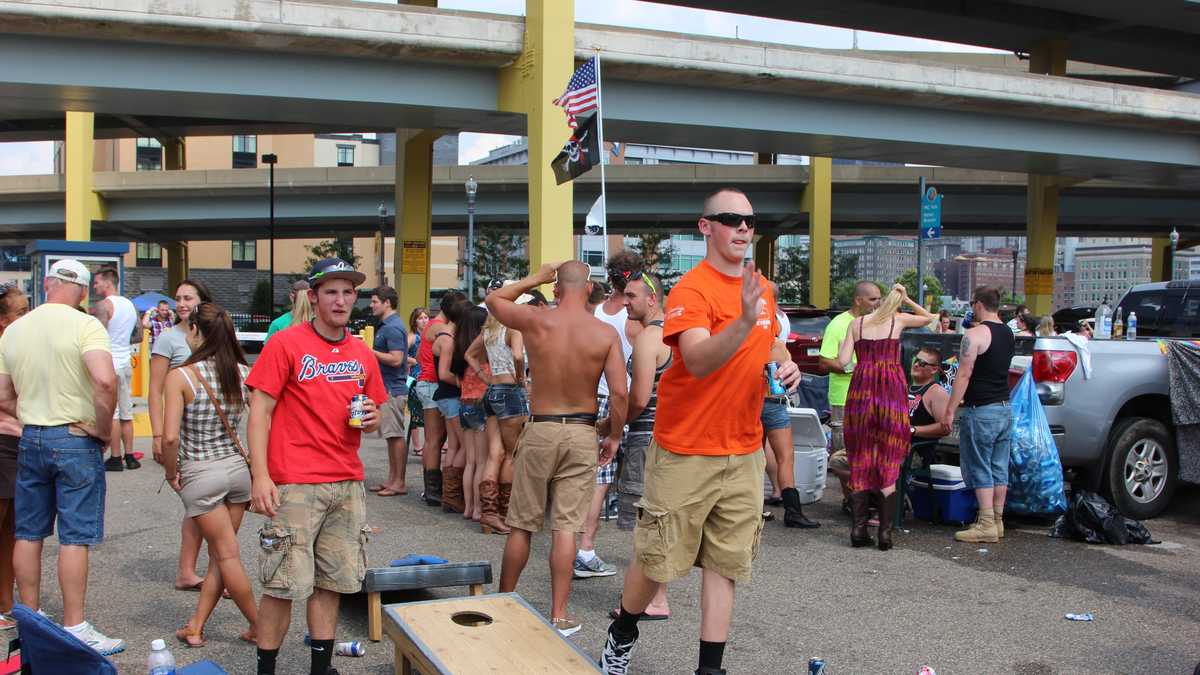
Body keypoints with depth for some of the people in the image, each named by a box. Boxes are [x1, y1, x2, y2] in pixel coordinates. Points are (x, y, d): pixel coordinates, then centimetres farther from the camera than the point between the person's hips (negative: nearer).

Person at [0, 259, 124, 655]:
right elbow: (105, 379, -28)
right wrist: (104, 429, -15)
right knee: (75, 537, -1)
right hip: (76, 440, -5)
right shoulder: (84, 326, -13)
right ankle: (74, 629, 4)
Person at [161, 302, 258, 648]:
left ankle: (259, 626, 13)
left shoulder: (181, 376, -13)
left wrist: (171, 473, -4)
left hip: (200, 474, -4)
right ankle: (195, 627, 23)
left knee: (227, 555, 6)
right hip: (238, 467, 4)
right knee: (218, 555, 15)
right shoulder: (242, 372, -1)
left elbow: (170, 437, -19)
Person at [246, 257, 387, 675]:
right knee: (284, 584, -3)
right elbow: (260, 411, -7)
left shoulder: (363, 355, 11)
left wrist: (371, 419, -3)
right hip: (295, 484, -5)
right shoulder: (285, 344, -4)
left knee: (332, 582, 10)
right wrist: (260, 476, -14)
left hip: (348, 484, 5)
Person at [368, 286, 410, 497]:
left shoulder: (392, 327, -15)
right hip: (388, 387, 11)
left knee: (396, 436, -6)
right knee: (392, 436, 14)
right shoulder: (386, 325, 17)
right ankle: (392, 479, 20)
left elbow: (396, 359, -23)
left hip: (392, 388, -11)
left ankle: (399, 483, -1)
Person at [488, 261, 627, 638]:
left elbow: (494, 300, 12)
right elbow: (620, 393, -11)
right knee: (566, 526, 4)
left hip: (540, 429, 0)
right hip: (581, 434, 0)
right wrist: (614, 437, 2)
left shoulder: (536, 322, -7)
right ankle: (559, 616, 8)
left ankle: (504, 602, 26)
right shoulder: (606, 334, -7)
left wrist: (534, 279, 18)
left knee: (521, 524, 12)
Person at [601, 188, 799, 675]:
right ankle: (622, 635, 32)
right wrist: (743, 321, -44)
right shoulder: (691, 289, -14)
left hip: (744, 453, 6)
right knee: (658, 557, 6)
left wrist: (785, 367, 2)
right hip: (687, 452, -6)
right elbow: (697, 360, -29)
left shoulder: (762, 288, 9)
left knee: (725, 562, 8)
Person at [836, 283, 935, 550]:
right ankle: (885, 531, 1)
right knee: (888, 461, 4)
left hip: (861, 391, 1)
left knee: (860, 461, 8)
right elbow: (929, 317, 25)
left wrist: (843, 346, 21)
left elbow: (843, 361, 2)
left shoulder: (856, 324, 9)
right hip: (891, 391, -1)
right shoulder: (898, 320, 7)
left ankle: (858, 528, 4)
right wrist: (906, 299, 22)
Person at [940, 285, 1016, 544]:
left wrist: (950, 410, -16)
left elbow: (964, 375, -18)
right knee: (999, 469, 12)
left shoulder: (974, 335, -14)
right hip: (1005, 408, 8)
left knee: (979, 469, -2)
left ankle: (986, 525, -2)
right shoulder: (1008, 334, 11)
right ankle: (997, 521, 18)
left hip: (981, 411, -8)